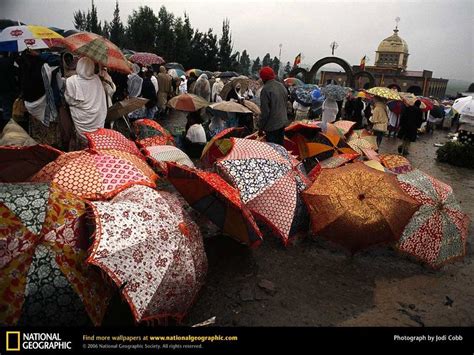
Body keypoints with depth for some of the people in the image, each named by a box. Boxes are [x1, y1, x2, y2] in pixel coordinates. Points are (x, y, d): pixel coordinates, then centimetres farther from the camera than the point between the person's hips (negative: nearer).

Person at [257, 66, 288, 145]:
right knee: (280, 145, 18)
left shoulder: (266, 89, -18)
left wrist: (260, 127, -11)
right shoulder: (282, 86, 7)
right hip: (282, 123, 8)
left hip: (272, 125, -8)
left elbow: (265, 111, -19)